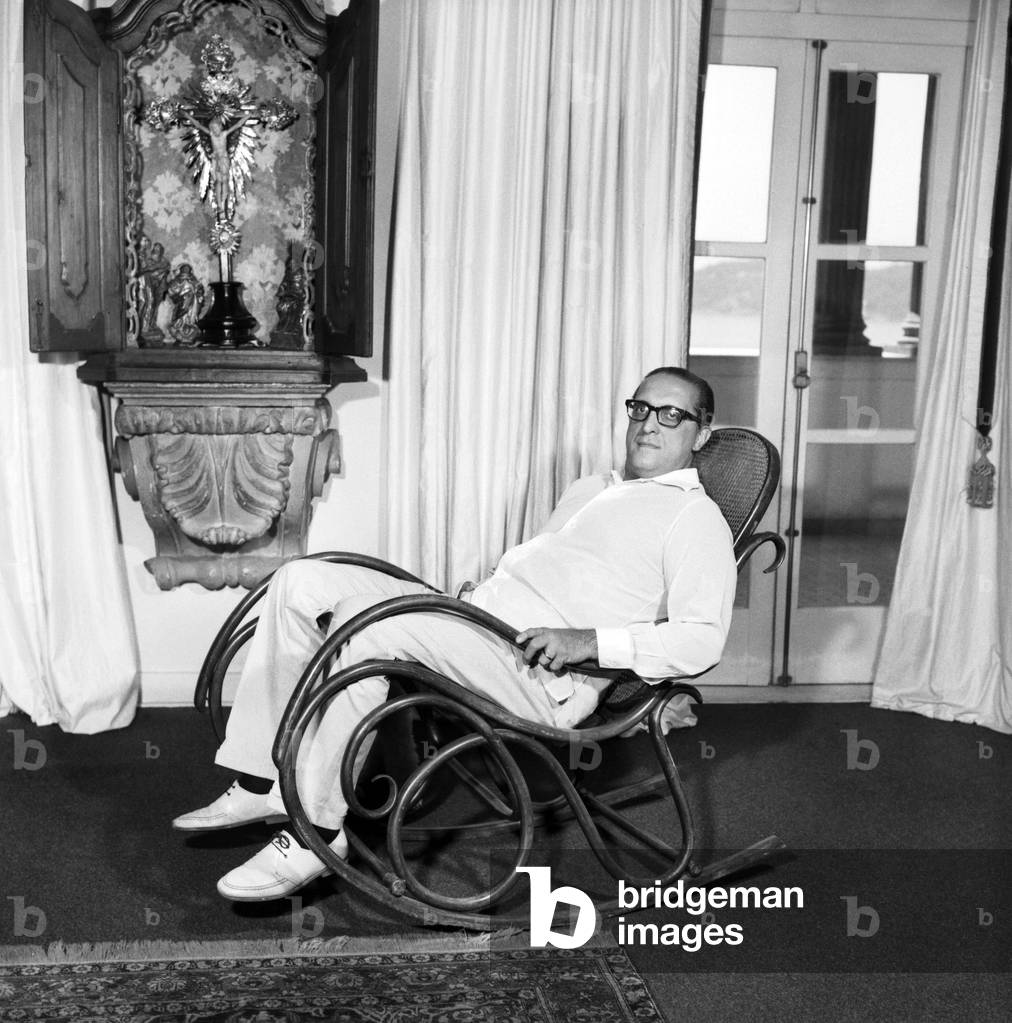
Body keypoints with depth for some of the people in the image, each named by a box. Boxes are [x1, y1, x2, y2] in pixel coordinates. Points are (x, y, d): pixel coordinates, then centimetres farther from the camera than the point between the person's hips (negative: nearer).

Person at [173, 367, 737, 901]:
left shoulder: (696, 518, 0)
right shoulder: (591, 488, 27)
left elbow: (702, 640, -14)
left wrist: (588, 641, -23)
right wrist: (474, 590, 15)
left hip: (542, 678, -9)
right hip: (470, 617, 9)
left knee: (365, 624, -30)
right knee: (301, 581, -3)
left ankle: (317, 831, -21)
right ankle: (261, 784, -4)